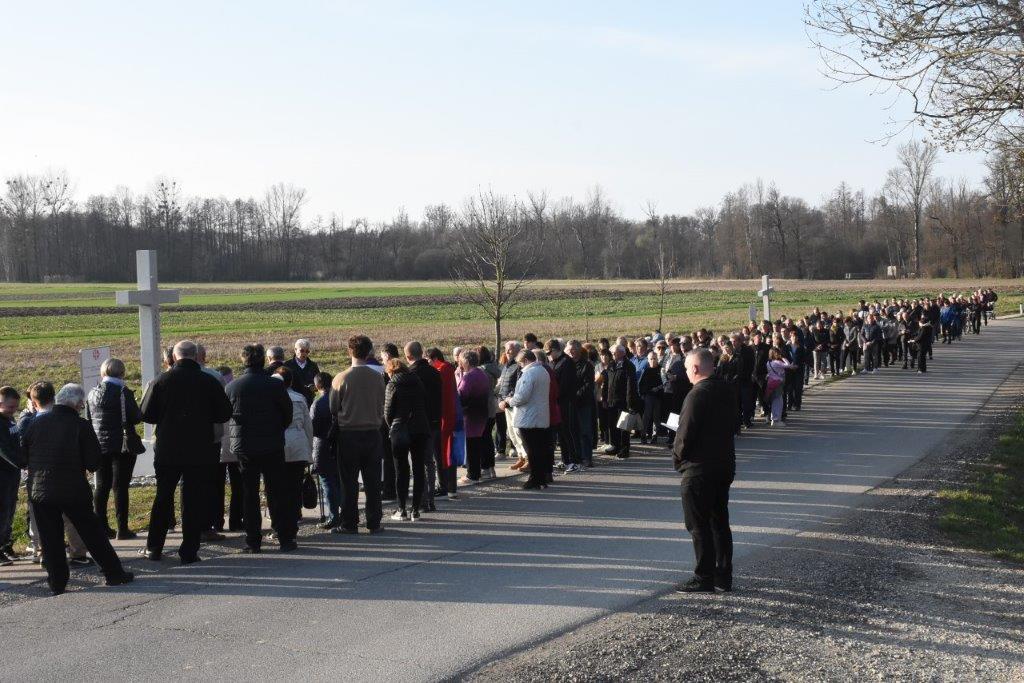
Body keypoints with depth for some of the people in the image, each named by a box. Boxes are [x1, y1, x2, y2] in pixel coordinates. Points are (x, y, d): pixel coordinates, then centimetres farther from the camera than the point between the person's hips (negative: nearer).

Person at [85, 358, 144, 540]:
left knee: (102, 486, 13)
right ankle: (122, 529, 0)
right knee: (120, 486, -1)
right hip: (122, 446, -5)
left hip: (100, 446, 5)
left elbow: (88, 419, 11)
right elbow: (136, 417, -14)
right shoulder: (123, 393, -14)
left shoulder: (92, 393, 5)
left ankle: (101, 527, 15)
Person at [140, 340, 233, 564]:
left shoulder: (161, 381, -5)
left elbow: (146, 414, -2)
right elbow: (224, 413, -1)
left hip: (167, 451, 1)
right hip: (199, 452, -1)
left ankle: (153, 548, 19)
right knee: (194, 499, 5)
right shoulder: (209, 382, -6)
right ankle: (189, 551, 4)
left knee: (163, 497, 14)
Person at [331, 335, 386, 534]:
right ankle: (374, 523, 11)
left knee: (349, 482, 5)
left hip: (348, 434, -2)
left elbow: (333, 409, -2)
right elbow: (381, 407, 5)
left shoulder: (341, 378, -10)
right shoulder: (377, 377, -3)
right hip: (372, 433, 2)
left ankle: (349, 523, 9)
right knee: (373, 481, 8)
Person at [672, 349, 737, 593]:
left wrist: (677, 458, -3)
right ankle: (723, 577, 20)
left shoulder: (697, 395, -19)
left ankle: (704, 579, 3)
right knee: (720, 522, 14)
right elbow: (734, 426, 16)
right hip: (724, 465, 9)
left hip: (698, 470, -9)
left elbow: (686, 434, -19)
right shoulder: (726, 391, 8)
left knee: (699, 526, 0)